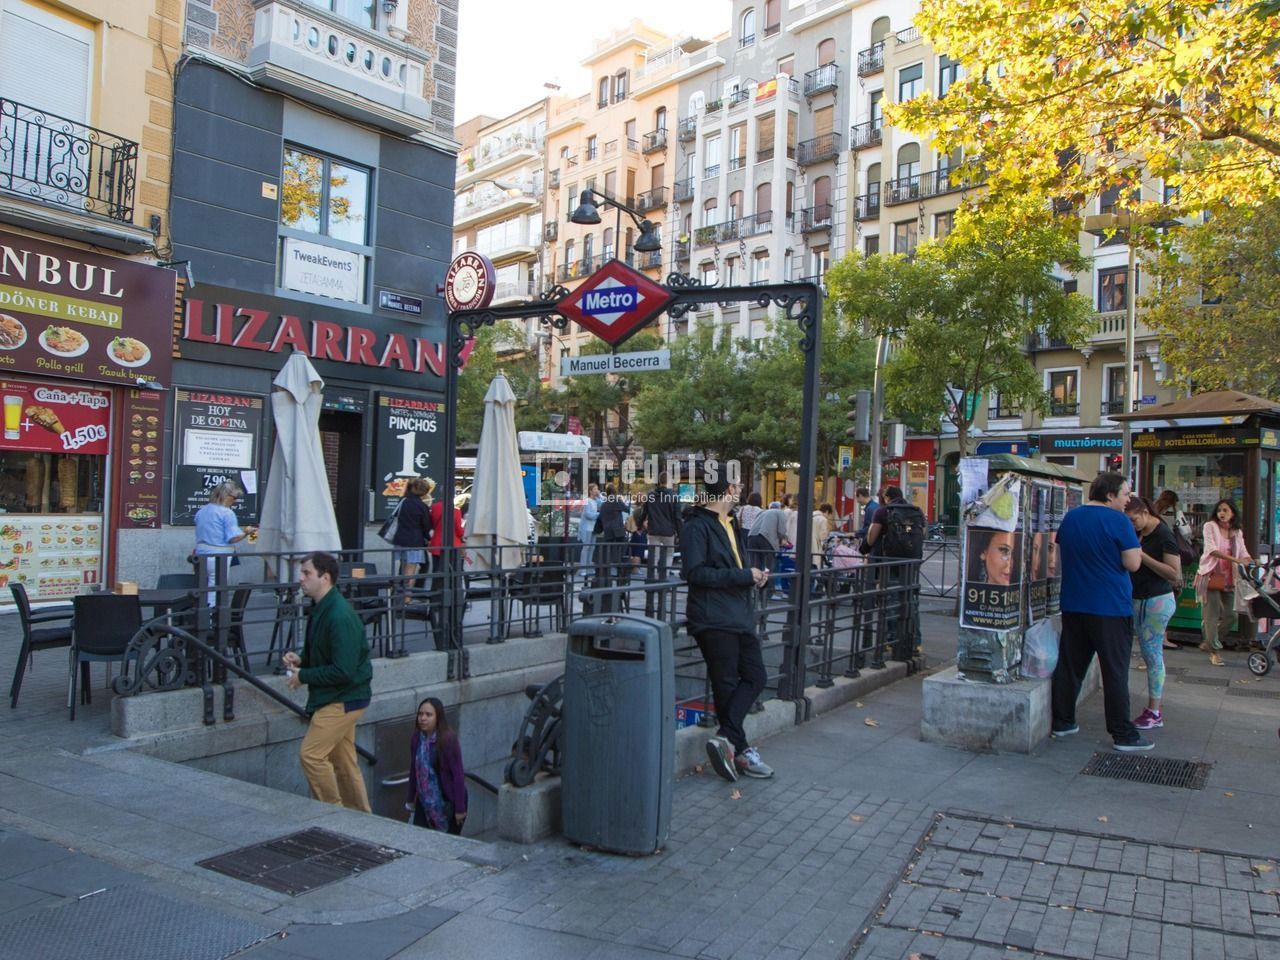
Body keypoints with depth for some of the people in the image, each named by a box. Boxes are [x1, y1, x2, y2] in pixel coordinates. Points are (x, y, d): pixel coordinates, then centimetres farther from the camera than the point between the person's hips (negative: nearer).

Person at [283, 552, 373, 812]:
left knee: (311, 754, -9)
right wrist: (300, 660, 1)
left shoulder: (340, 617, -24)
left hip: (344, 699, -10)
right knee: (343, 763, 15)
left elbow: (343, 671, -26)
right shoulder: (319, 609, 7)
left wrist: (303, 676, -16)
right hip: (335, 698, 10)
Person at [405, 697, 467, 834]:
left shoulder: (448, 740, -21)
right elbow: (414, 769, 7)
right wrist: (411, 799, 14)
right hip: (426, 800, 5)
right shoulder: (417, 739, -4)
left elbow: (458, 775, -19)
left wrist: (460, 808, -18)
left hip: (450, 800, -5)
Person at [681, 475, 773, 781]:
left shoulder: (731, 525, 19)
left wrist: (755, 576, 6)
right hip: (714, 619, -9)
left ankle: (726, 738, 3)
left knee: (755, 676, 4)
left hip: (740, 615, 9)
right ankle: (740, 750, 7)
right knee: (727, 685, 0)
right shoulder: (697, 526, -11)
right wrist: (743, 576, -19)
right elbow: (694, 572, -20)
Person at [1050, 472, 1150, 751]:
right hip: (1110, 608, -6)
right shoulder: (1117, 521, -12)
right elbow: (1133, 563, -13)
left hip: (1073, 605, 6)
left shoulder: (1070, 517, 9)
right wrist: (1134, 546, 4)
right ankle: (1123, 734, 6)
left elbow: (1060, 556, 18)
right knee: (1115, 671, 0)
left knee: (1070, 665, 12)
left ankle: (1062, 722, 19)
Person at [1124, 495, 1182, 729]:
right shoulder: (1137, 533, 8)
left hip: (1157, 601, -8)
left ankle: (1154, 713, 3)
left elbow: (1175, 574, -20)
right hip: (1139, 600, 8)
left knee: (1152, 654, -4)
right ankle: (1155, 707, 17)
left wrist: (1142, 556, -24)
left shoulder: (1163, 535, -15)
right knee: (1148, 654, 11)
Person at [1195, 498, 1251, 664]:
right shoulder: (1210, 526, -2)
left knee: (1228, 615, 3)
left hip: (1228, 578, 5)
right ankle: (1214, 650, -1)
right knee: (1212, 614, -7)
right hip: (1211, 575, -5)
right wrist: (1234, 559, -29)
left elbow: (1243, 554, 4)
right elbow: (1212, 549, -16)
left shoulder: (1237, 532, 14)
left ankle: (1208, 643, 21)